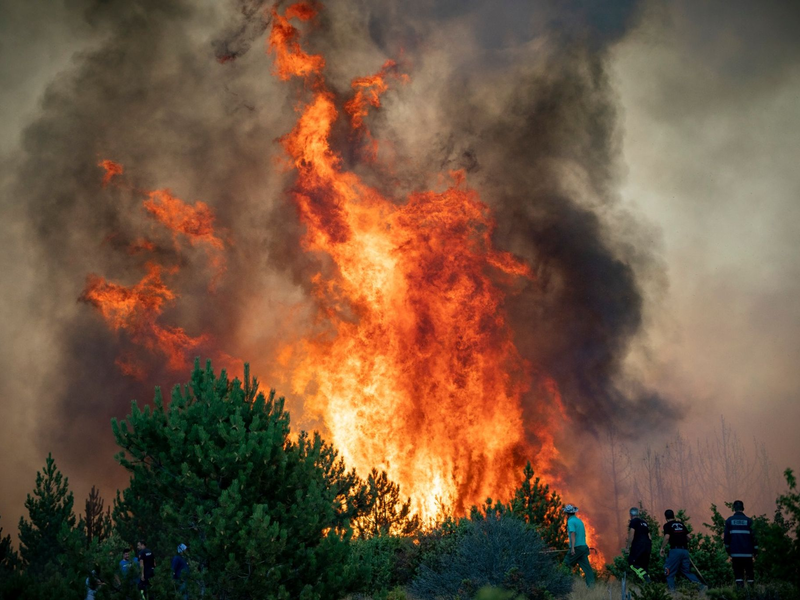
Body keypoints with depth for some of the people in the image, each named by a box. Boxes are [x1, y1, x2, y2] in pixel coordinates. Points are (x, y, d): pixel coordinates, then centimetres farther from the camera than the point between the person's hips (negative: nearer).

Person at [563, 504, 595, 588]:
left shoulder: (571, 521, -8)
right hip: (584, 546, 8)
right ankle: (591, 583, -8)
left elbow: (573, 534, -19)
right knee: (585, 565, 2)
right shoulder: (579, 521, 19)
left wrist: (572, 548, -25)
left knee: (567, 563, 2)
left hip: (576, 547, -8)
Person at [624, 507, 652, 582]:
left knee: (631, 563, -4)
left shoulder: (633, 522, -1)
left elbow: (631, 535, -10)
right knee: (644, 565, 12)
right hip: (648, 545, 8)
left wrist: (627, 547, -7)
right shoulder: (644, 522, 23)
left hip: (638, 545, -8)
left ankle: (645, 576, -24)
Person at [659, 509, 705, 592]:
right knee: (687, 571, 14)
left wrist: (662, 548, -4)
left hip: (675, 550, -5)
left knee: (670, 572, 5)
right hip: (685, 550, 5)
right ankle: (700, 585, 1)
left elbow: (667, 537, -13)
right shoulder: (681, 524, 17)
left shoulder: (667, 525, 1)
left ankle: (672, 589, -2)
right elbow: (688, 537, 14)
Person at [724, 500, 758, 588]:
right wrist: (755, 548, 7)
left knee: (738, 571, 4)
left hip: (735, 552, 1)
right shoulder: (748, 520, -3)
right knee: (749, 570, 9)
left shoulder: (729, 520, 2)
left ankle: (740, 587, -6)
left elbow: (726, 535, 5)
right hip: (747, 552, -1)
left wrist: (727, 548, 15)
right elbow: (753, 535, -1)